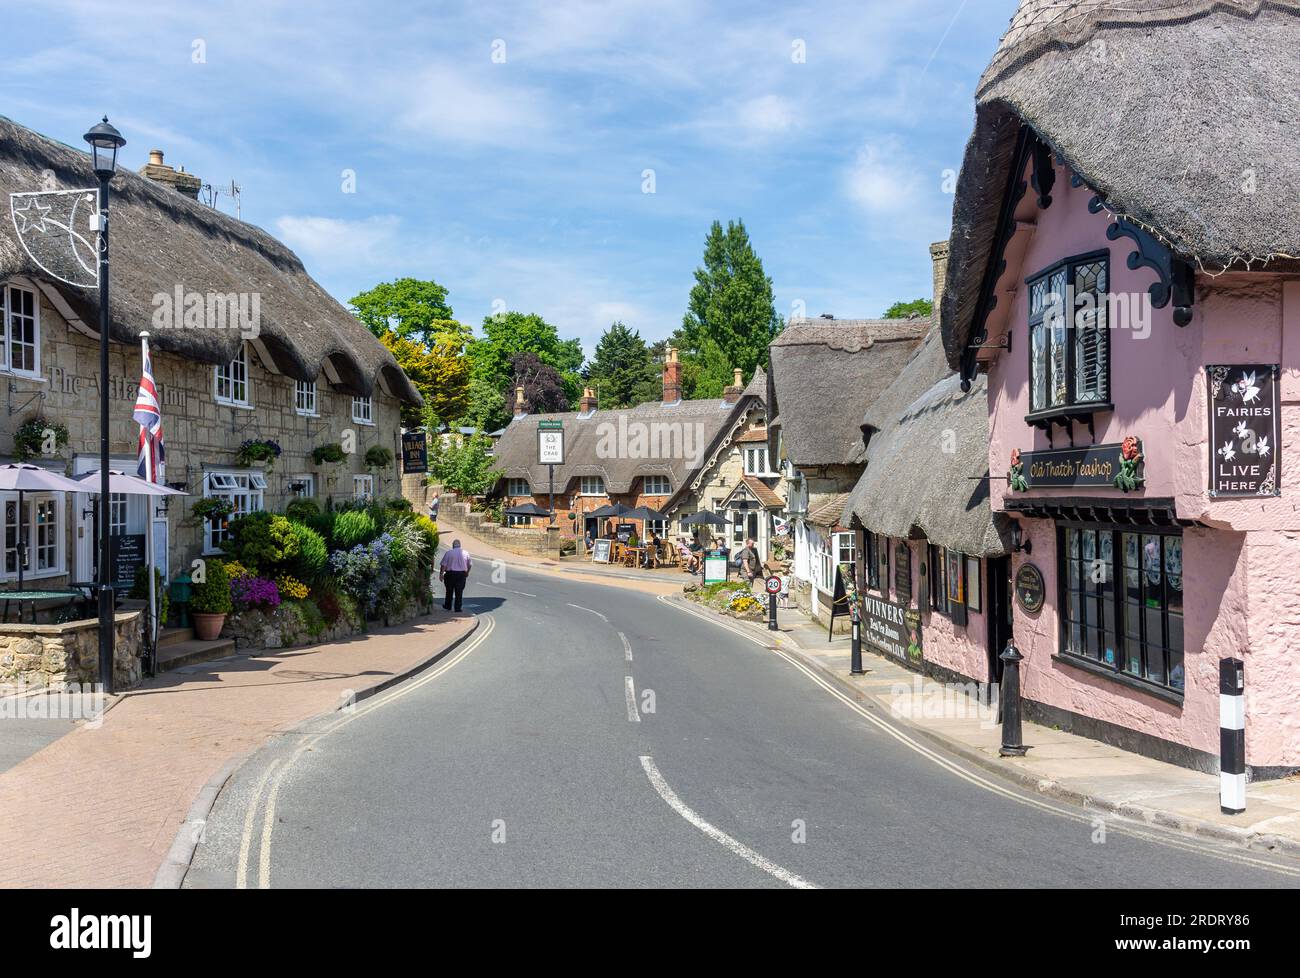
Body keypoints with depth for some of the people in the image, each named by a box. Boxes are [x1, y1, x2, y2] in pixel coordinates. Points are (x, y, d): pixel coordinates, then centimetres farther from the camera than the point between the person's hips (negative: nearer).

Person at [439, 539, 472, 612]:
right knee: (459, 592, 5)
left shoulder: (448, 553, -6)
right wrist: (467, 573, 23)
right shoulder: (466, 553, 2)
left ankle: (447, 606, 26)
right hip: (462, 574, 1)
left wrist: (441, 574, 0)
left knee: (449, 591, 14)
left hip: (450, 574, -1)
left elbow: (443, 565, -8)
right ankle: (457, 608, 6)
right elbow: (470, 565, 8)